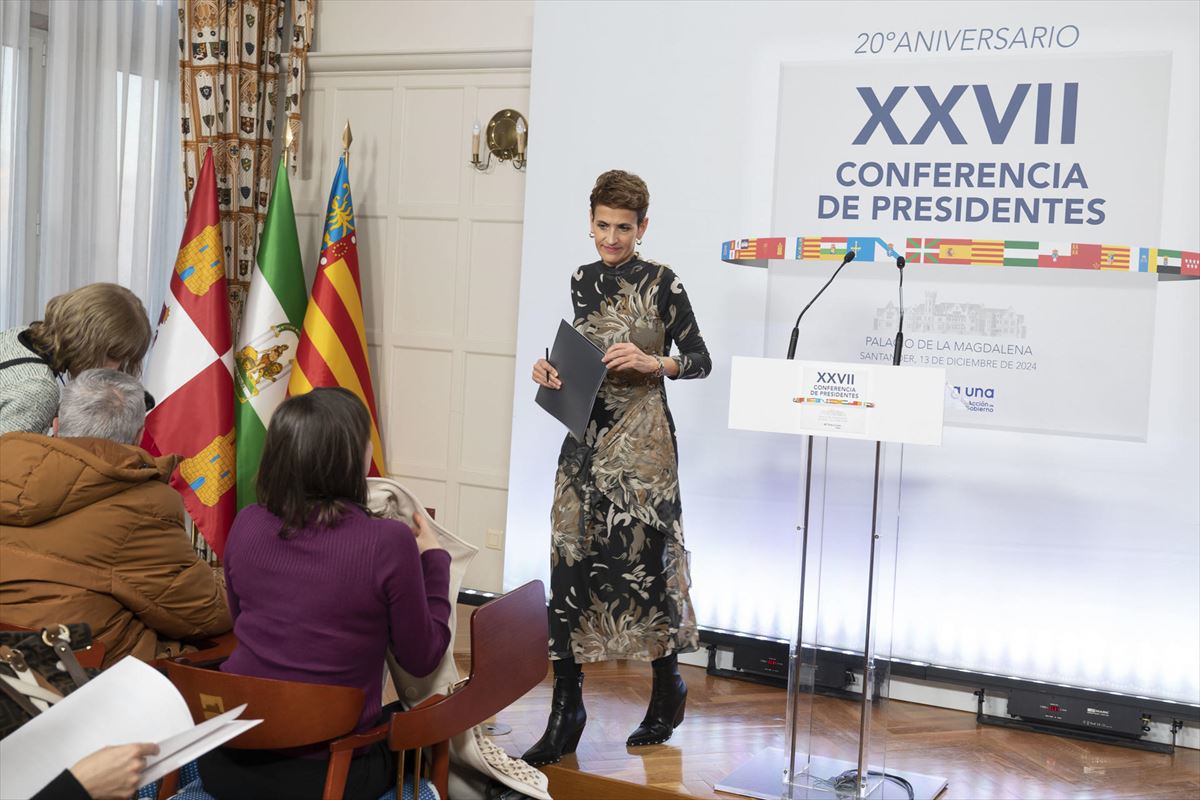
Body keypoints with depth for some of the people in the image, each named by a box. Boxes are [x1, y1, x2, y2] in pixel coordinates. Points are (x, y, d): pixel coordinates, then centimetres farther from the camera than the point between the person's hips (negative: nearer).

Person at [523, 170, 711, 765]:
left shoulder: (661, 283, -4)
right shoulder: (583, 280, 12)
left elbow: (700, 359, -2)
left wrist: (653, 363, -19)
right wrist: (553, 369, 2)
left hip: (641, 441, -5)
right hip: (586, 435, 5)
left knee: (644, 559, 0)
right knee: (572, 559, 0)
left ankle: (668, 688, 24)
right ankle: (566, 712, 7)